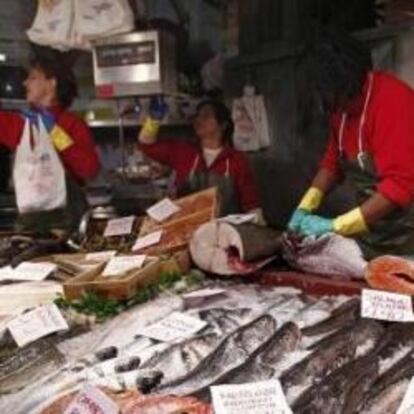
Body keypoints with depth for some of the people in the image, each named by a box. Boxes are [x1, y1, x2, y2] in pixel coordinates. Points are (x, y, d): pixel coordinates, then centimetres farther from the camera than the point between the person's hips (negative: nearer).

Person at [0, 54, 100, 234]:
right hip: (27, 219, 4)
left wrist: (55, 131, -15)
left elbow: (90, 169, -16)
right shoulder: (19, 122, 9)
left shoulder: (72, 124, -5)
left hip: (64, 217, -4)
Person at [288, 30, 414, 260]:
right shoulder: (341, 105, 2)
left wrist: (335, 225, -26)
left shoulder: (393, 99, -22)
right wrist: (305, 207, 1)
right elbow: (333, 160, 14)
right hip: (370, 228, 7)